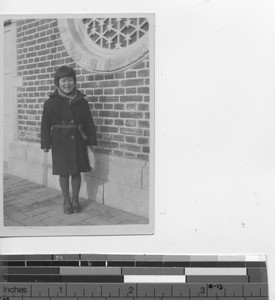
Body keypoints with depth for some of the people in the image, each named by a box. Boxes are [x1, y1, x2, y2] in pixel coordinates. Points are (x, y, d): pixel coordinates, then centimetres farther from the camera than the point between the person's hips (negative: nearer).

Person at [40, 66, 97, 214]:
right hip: (60, 142, -1)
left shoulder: (82, 102, 0)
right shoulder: (50, 103, -3)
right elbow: (45, 124, -1)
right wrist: (45, 143, -4)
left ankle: (75, 199, 27)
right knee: (64, 173, 7)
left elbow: (89, 122, 4)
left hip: (78, 141, 1)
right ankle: (66, 201, 24)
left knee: (76, 172, 10)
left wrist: (91, 141, 2)